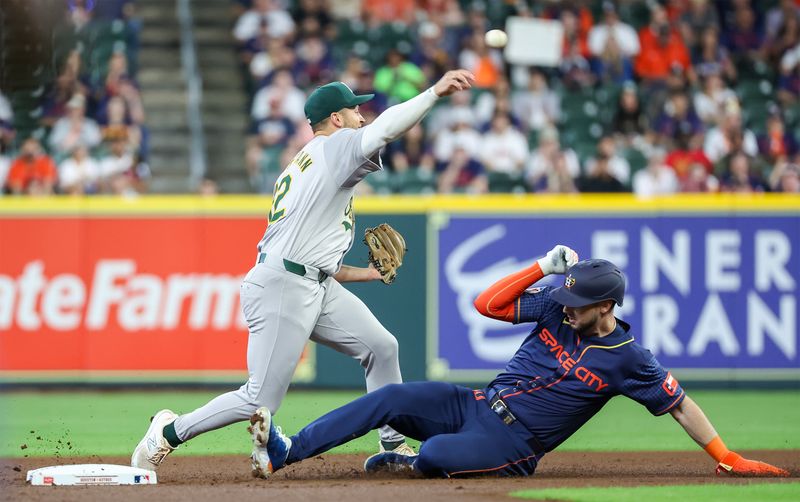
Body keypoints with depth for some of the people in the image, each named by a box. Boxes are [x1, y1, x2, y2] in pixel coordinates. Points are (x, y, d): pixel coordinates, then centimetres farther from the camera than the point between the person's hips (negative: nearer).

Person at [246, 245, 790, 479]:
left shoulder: (627, 358, -8)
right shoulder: (557, 306, 4)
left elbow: (679, 402, -3)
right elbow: (489, 304, 1)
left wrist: (726, 458, -5)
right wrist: (543, 267, -8)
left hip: (512, 445, -5)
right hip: (475, 405, 5)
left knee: (437, 455, -35)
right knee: (394, 397, -18)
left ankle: (406, 462, 1)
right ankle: (287, 451, -22)